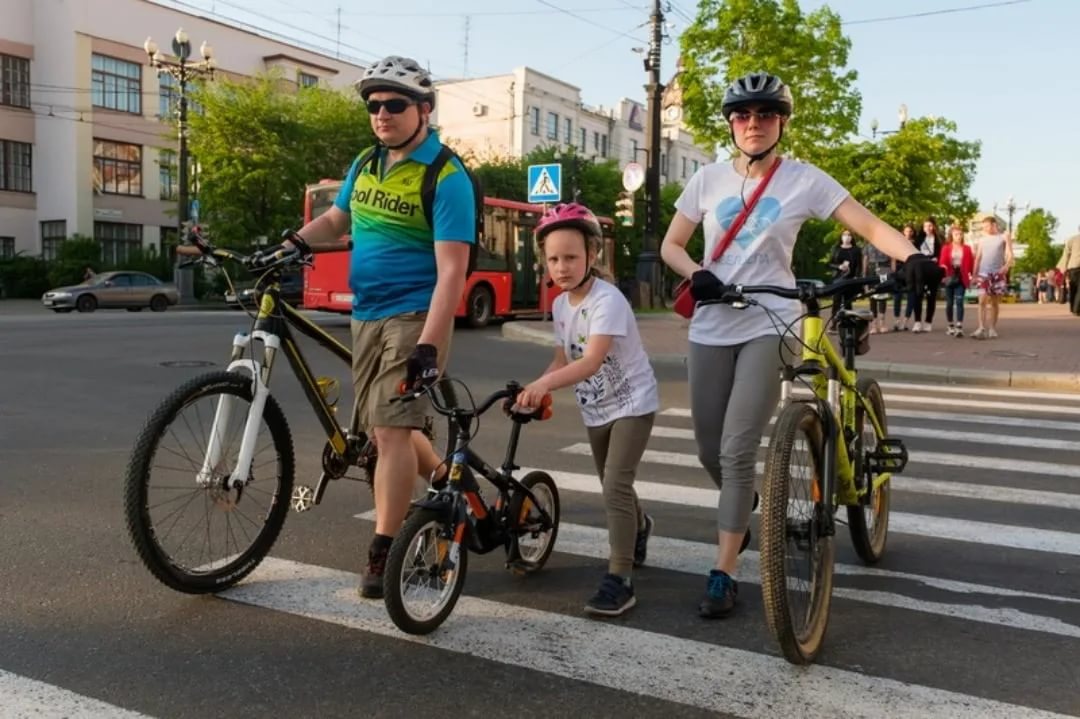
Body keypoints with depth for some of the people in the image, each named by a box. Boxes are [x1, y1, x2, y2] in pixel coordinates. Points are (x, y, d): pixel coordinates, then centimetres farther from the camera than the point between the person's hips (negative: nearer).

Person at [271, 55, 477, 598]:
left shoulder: (446, 177, -13)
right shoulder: (365, 164, 10)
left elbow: (451, 272, -20)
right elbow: (336, 221, 22)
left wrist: (428, 346, -28)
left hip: (415, 315, -8)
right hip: (367, 315, 8)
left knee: (391, 427, -12)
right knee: (384, 426, 13)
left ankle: (383, 554, -1)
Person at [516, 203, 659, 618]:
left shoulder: (607, 300, -26)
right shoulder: (560, 305, -2)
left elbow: (592, 361, -39)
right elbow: (563, 359, 4)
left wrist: (545, 383, -52)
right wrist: (534, 390, -13)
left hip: (632, 403, -7)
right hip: (595, 408, 8)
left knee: (615, 487, -18)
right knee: (613, 487, 21)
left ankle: (619, 580, -11)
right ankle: (639, 526, 52)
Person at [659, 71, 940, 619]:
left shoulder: (804, 180, -2)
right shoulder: (708, 179, 5)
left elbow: (871, 228, -7)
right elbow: (671, 245, 10)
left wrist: (912, 256, -27)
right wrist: (696, 275, -12)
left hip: (769, 326, -3)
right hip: (711, 327, 3)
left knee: (737, 451, -12)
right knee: (710, 451, 9)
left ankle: (723, 575, 1)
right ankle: (743, 505, 44)